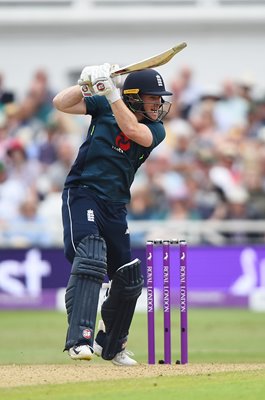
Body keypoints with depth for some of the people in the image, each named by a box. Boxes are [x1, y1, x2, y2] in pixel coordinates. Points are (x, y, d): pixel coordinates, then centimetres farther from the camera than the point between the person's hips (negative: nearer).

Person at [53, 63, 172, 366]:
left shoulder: (156, 129, 1)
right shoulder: (103, 106, 0)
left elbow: (131, 129, -20)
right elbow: (61, 103, -9)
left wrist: (111, 92, -25)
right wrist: (87, 84, -24)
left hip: (115, 208, 5)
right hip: (82, 195, -5)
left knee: (130, 281, 11)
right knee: (90, 257, -29)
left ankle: (111, 344, 35)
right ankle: (80, 340, -38)